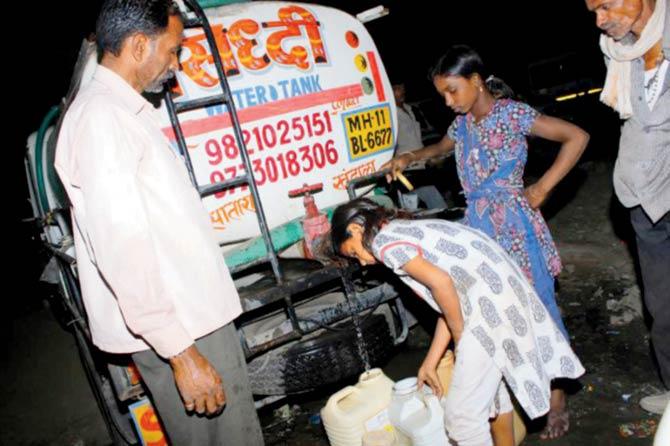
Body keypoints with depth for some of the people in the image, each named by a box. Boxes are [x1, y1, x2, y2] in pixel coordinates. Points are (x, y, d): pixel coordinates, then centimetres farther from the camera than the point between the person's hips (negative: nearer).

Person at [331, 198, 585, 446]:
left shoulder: (384, 241, -5)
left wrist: (460, 338, -2)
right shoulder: (408, 230, 22)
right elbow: (448, 304, 19)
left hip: (491, 302, -10)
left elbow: (441, 284, -18)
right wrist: (430, 364, 23)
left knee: (462, 414, -1)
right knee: (492, 382, 29)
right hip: (507, 286, 10)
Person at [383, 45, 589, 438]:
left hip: (513, 223, -6)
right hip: (481, 224, 7)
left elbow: (577, 137, -15)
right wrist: (410, 158, 16)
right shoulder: (463, 124, 9)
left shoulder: (511, 113, -11)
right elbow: (443, 147, 33)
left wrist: (542, 189, -14)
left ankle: (558, 398, 18)